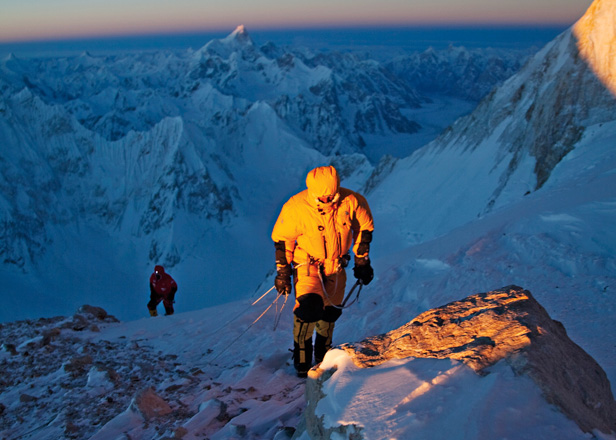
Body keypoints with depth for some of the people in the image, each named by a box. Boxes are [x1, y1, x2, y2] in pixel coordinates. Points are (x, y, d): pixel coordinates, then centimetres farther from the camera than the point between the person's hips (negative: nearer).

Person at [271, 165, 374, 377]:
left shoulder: (351, 202, -16)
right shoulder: (296, 207, -22)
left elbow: (364, 228, 3)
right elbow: (282, 239, -7)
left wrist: (362, 261, 5)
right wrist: (283, 271, -5)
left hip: (336, 266, 3)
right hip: (307, 264, -3)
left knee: (330, 311, 11)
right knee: (309, 307, -21)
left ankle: (323, 354, 37)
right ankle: (302, 359, 0)